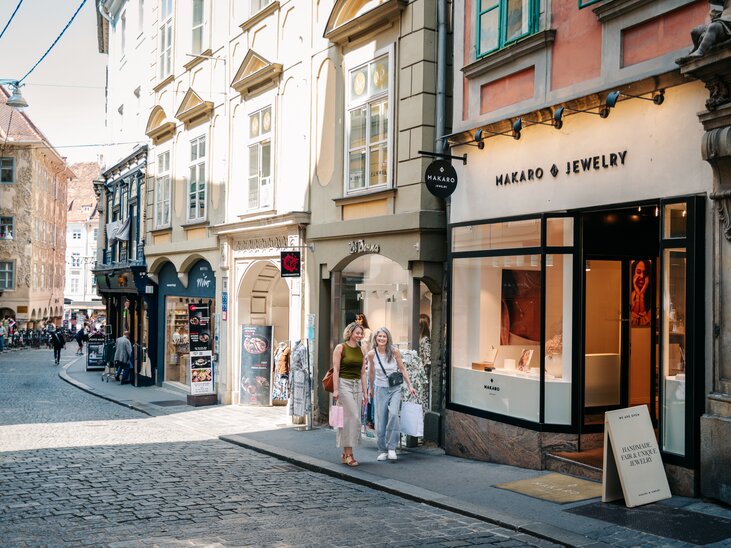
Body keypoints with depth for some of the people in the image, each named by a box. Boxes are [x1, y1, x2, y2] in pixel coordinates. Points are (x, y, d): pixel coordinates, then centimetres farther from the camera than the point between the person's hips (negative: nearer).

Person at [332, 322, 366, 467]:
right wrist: (335, 389, -14)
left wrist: (365, 392, 11)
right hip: (344, 384, -6)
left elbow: (362, 373, 15)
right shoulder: (340, 348, -3)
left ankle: (345, 453, 14)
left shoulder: (360, 350, 13)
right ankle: (349, 454, -10)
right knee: (351, 417, -13)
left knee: (354, 419, 6)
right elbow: (336, 370, -8)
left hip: (357, 385, 6)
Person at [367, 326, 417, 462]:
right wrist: (371, 388, 24)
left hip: (395, 388, -1)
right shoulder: (371, 354, -3)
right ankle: (382, 451, 15)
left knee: (393, 414, -23)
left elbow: (402, 369, 5)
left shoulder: (394, 351, -6)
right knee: (380, 420, 0)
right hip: (380, 389, 1)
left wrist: (410, 386, 3)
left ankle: (392, 448, -15)